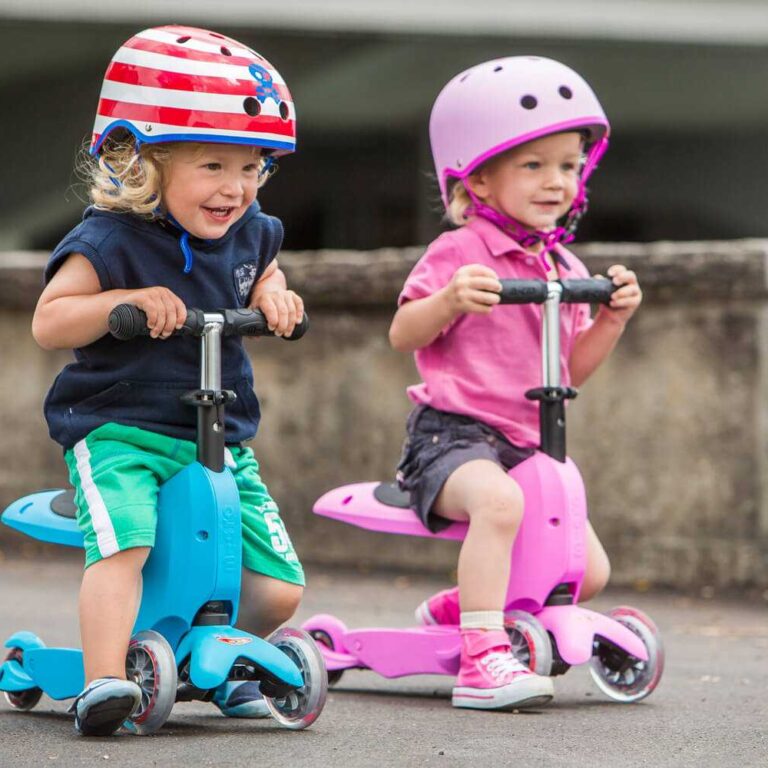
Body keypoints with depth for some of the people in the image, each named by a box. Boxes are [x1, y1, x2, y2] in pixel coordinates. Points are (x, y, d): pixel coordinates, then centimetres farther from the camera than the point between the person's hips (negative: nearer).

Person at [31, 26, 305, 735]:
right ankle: (105, 679, -34)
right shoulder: (111, 242, -11)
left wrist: (274, 297, 7)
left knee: (279, 587, -2)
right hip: (118, 431, -5)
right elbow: (48, 322, -13)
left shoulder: (247, 233, 8)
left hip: (221, 441, 5)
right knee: (123, 544, -33)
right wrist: (126, 301, -26)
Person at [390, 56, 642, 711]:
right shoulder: (459, 252, -7)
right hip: (453, 433, -8)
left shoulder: (566, 268, 14)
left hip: (530, 443, 8)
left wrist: (613, 318, 1)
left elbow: (571, 369, 18)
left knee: (588, 571, 2)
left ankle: (456, 608, 24)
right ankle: (483, 659, -41)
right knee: (498, 500, -40)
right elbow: (403, 335, -10)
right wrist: (451, 300, -29)